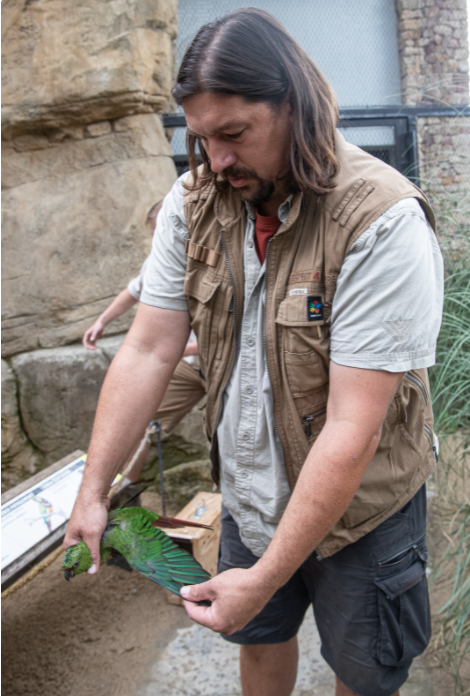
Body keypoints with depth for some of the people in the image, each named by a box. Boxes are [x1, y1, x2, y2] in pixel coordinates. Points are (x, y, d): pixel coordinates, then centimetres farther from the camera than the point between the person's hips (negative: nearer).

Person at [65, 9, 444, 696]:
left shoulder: (382, 222, -28)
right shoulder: (193, 204, -9)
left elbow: (353, 429, -29)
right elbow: (148, 352, -8)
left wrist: (264, 579, -25)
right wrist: (92, 491, -10)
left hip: (358, 507, -4)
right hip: (248, 492, 4)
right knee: (260, 636, 25)